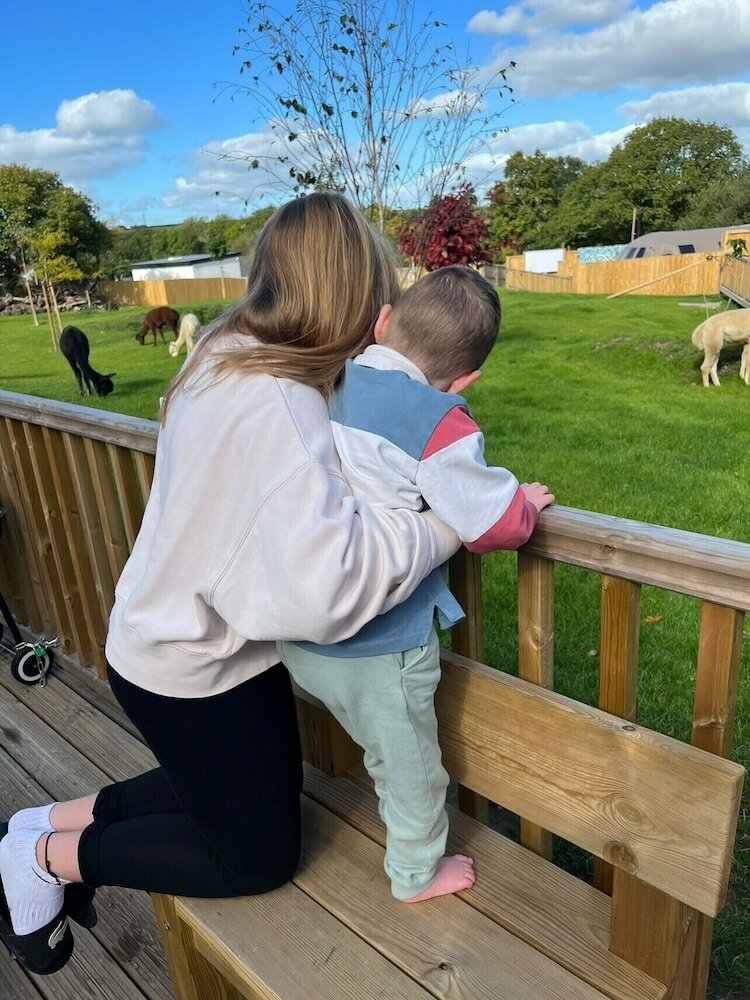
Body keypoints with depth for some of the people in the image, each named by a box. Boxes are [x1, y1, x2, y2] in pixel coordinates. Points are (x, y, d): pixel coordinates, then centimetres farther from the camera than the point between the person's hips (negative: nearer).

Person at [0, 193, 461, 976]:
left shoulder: (231, 356, -3)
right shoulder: (276, 404, -32)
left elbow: (296, 503, 0)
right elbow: (326, 583, -42)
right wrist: (447, 524, -28)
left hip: (191, 635, 9)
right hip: (192, 668, -9)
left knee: (264, 790, 28)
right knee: (260, 858, 15)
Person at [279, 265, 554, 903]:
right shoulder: (438, 422, -23)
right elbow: (495, 524, -19)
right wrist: (527, 503, 3)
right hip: (379, 646, -6)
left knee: (385, 743, 31)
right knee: (408, 760, 20)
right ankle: (418, 873, 44)